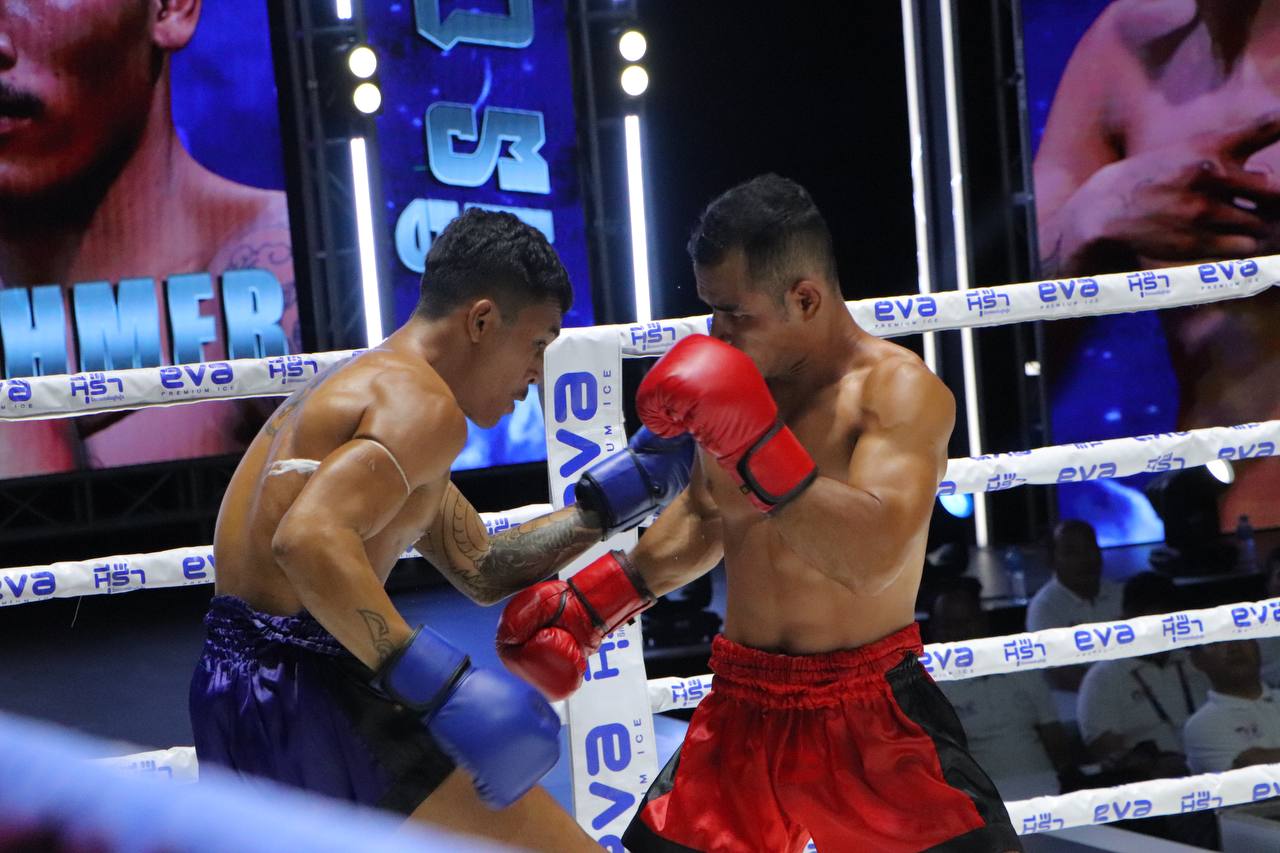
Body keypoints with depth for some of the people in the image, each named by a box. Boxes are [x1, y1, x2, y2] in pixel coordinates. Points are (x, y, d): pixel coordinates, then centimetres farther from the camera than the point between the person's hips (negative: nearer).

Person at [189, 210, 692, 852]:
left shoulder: (361, 385, 21)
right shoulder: (422, 406, -12)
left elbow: (480, 571, 23)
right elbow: (309, 539, -31)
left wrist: (618, 493, 18)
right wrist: (446, 688, -34)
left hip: (232, 684, 10)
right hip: (309, 695, -10)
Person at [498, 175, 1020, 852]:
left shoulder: (900, 391, -16)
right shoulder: (734, 386, 2)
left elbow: (875, 557, -31)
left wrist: (756, 440, -35)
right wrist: (594, 598, 15)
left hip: (869, 716, -5)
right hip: (742, 710, 5)